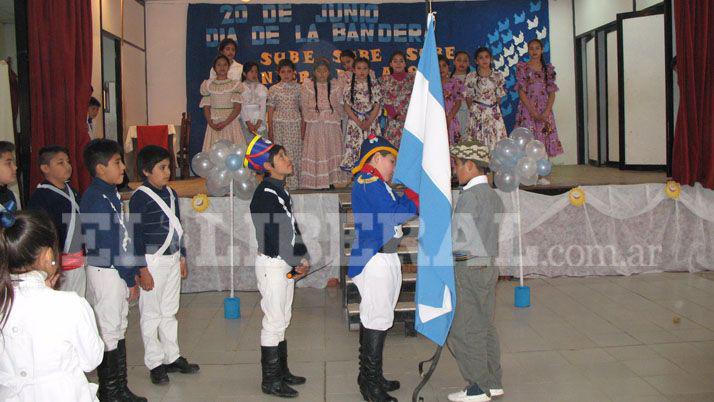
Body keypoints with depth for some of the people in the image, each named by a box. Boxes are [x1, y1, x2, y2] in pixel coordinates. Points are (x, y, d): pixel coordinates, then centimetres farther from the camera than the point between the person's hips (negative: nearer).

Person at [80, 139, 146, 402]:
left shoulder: (110, 194, 10)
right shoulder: (97, 200, -19)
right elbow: (112, 245, -20)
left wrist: (131, 271, 14)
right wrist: (130, 278, -14)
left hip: (116, 271, 10)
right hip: (106, 272, -10)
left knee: (118, 329, 16)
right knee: (108, 333, 1)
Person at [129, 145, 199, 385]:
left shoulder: (171, 194, 9)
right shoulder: (140, 198, -12)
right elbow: (136, 235, -14)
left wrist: (182, 257, 17)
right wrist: (142, 270, -16)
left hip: (172, 259, 7)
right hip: (153, 261, -7)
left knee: (170, 311, 15)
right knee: (151, 314, 3)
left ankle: (172, 357, 25)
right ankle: (155, 363, 13)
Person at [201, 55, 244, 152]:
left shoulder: (234, 85, 5)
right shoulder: (208, 85, 10)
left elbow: (237, 108, -2)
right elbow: (206, 108, 7)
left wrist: (225, 123, -15)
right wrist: (211, 124, -11)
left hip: (231, 123, -1)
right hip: (214, 124, 1)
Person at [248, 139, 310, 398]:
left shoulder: (280, 191, 13)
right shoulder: (265, 194, -18)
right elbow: (275, 235, -21)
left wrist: (302, 258, 4)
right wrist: (296, 263, -14)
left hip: (287, 264, 10)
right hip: (272, 264, -10)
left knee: (283, 320, 16)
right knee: (274, 323, -2)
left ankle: (282, 372, 28)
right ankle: (270, 381, 9)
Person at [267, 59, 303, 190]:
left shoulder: (298, 88, 4)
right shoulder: (274, 89, 3)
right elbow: (271, 110, 6)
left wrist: (303, 127, 3)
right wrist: (270, 129, 3)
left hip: (295, 123, 0)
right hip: (279, 124, 0)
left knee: (295, 151, 0)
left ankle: (294, 182, 7)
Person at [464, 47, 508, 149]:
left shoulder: (498, 76, 2)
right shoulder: (471, 77, -2)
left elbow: (499, 97, 6)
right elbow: (468, 97, 4)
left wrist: (495, 109, 2)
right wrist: (472, 110, 2)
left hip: (494, 113, 1)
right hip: (477, 113, -1)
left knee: (496, 141, -3)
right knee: (477, 143, -1)